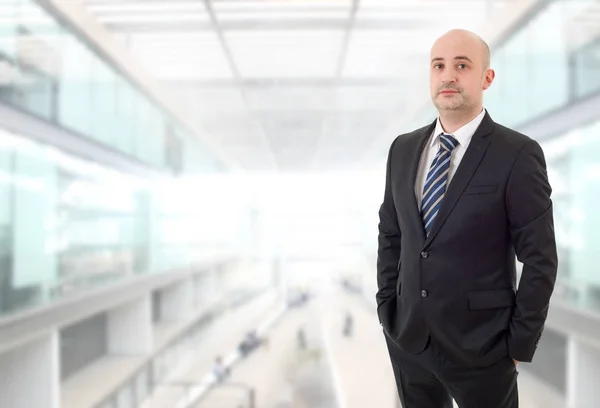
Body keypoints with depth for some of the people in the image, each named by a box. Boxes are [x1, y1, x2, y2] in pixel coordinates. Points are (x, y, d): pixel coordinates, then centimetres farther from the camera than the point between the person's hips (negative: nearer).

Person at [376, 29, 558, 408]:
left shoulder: (518, 154, -12)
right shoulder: (404, 149, 4)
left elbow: (539, 259, -10)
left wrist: (519, 344, -8)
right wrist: (386, 307, 7)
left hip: (480, 346, -4)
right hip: (407, 338, 4)